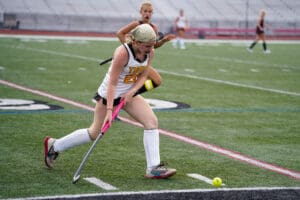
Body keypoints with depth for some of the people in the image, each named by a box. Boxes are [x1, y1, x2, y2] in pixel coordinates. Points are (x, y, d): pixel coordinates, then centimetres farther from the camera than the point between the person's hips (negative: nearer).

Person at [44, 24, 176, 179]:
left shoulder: (150, 53, -10)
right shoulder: (123, 52, -30)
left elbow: (142, 76, 1)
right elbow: (112, 83, -29)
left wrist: (132, 91, -17)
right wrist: (109, 110, -32)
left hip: (129, 94, 6)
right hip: (109, 94, -6)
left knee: (152, 121, -12)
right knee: (94, 133, 7)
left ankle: (153, 168, -9)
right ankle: (53, 145, 27)